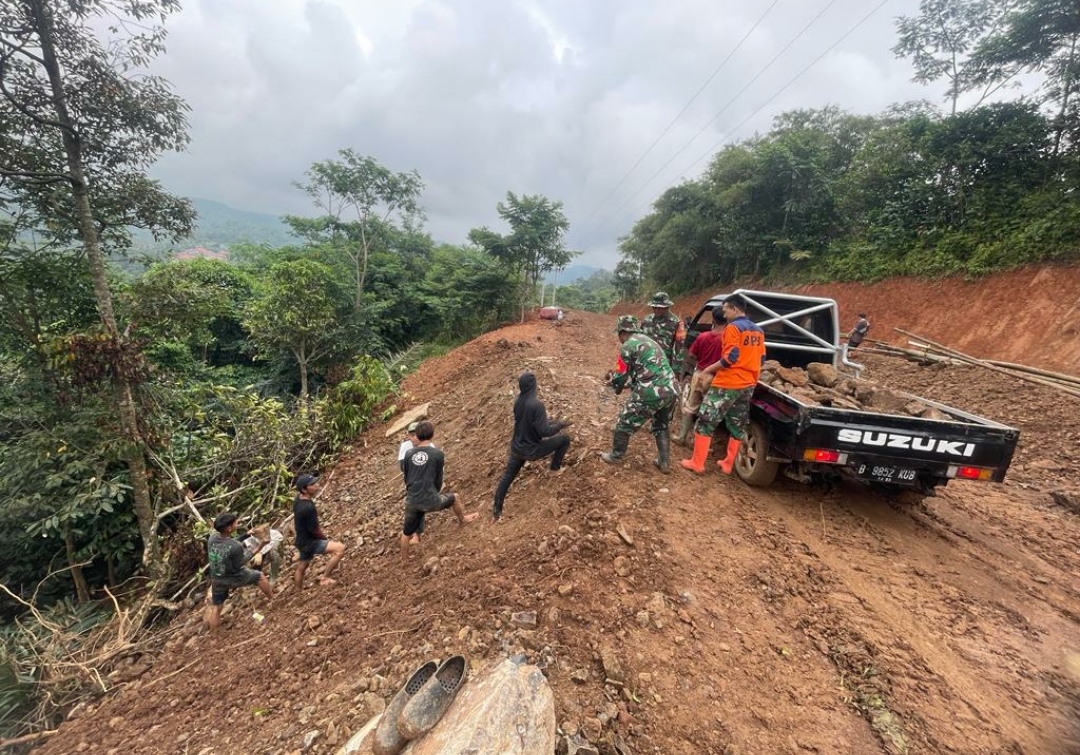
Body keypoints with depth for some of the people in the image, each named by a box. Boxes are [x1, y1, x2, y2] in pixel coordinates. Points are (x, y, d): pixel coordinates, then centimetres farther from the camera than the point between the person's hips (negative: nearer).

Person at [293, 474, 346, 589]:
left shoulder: (298, 499, -3)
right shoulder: (308, 507, -32)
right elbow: (315, 530, -22)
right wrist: (325, 539, -2)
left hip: (303, 540, 10)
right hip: (309, 543, -10)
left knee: (301, 568, 26)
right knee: (340, 548, -19)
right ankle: (324, 577, -5)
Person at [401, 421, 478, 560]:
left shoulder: (408, 453, 1)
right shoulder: (438, 454, -8)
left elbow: (406, 478, 12)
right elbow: (438, 480, 3)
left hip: (411, 501, 4)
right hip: (430, 500, -3)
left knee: (407, 532, 23)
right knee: (455, 498, 24)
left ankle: (404, 560, 39)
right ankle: (462, 519, 48)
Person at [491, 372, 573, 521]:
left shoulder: (518, 401, -3)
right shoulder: (536, 405, -28)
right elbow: (544, 431, -27)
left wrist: (554, 424, 14)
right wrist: (560, 424, -9)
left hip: (517, 447, 6)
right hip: (532, 450, -6)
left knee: (507, 477, 19)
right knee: (565, 439, 9)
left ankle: (497, 510, 28)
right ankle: (555, 467, 29)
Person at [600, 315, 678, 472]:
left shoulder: (627, 346, -2)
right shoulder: (648, 341, 23)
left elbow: (622, 377, 3)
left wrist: (613, 381, 24)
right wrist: (629, 382, 36)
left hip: (650, 393, -7)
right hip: (671, 391, 8)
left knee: (625, 423, 13)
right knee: (661, 427, 27)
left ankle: (615, 456, 26)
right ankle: (664, 462, 30)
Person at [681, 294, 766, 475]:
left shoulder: (733, 328, -12)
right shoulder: (758, 331, 13)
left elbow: (731, 357, -20)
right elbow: (761, 359, 16)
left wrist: (710, 369, -9)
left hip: (727, 384, -8)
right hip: (748, 385, 8)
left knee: (705, 422, 0)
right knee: (738, 426, 15)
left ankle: (697, 463, 3)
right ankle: (728, 464, 24)